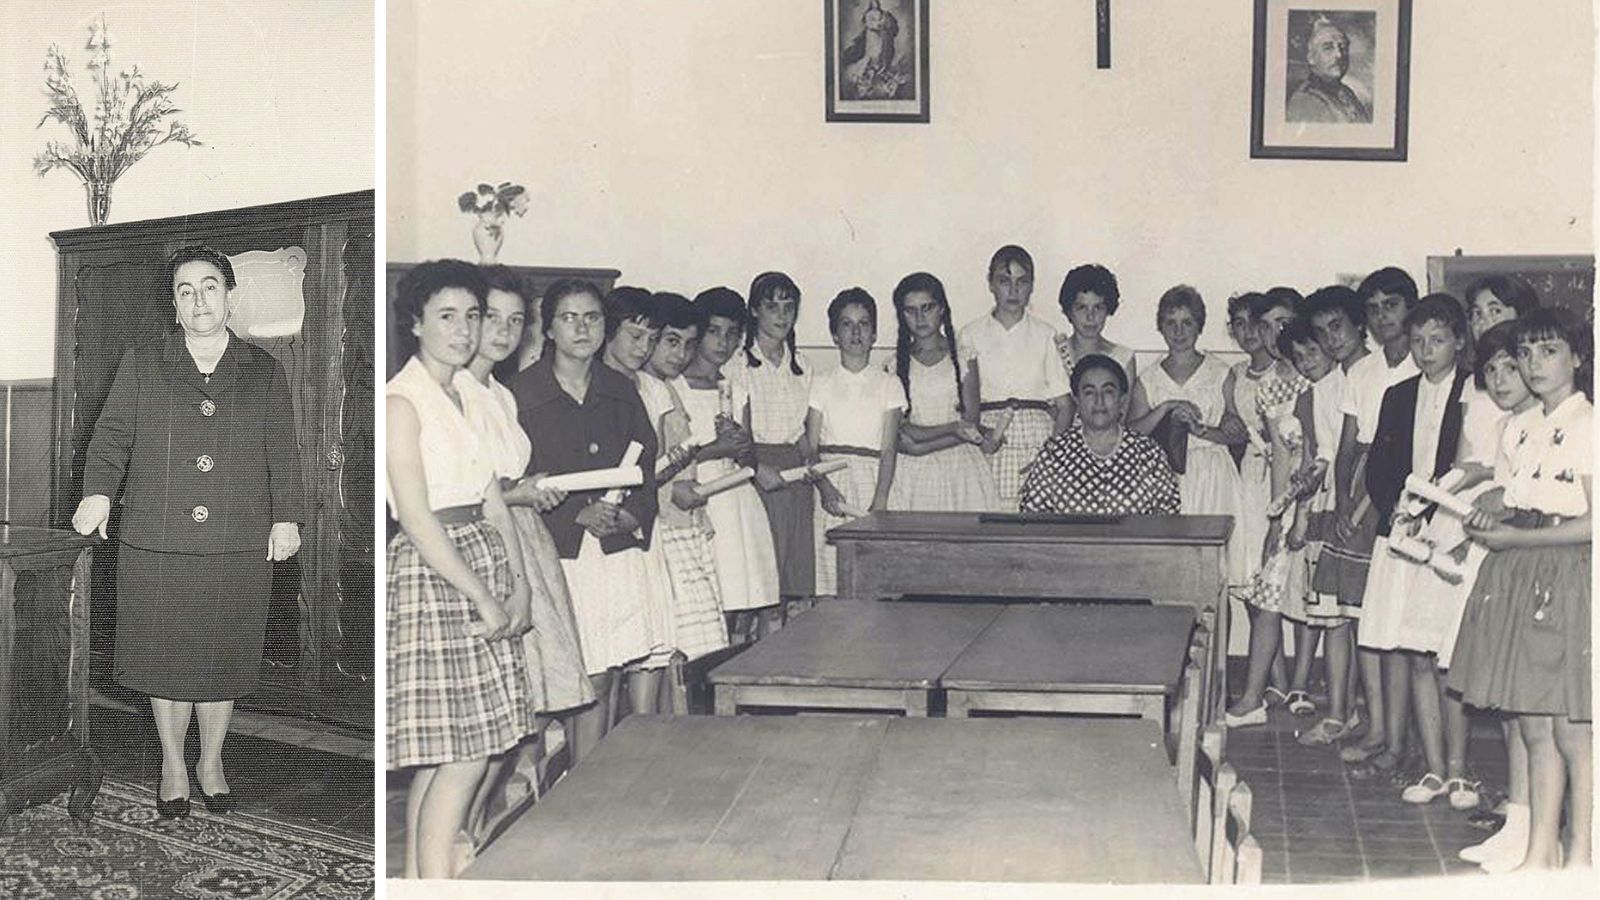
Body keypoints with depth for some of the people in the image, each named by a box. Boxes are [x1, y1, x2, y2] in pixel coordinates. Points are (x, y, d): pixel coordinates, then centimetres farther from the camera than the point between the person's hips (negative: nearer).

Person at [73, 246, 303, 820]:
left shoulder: (264, 373, 10)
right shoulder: (140, 367, 8)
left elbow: (282, 453, 9)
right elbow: (110, 437, 6)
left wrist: (286, 517, 1)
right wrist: (98, 492, -9)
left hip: (239, 547, 1)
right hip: (156, 544, 0)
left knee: (224, 659, 6)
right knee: (166, 658, 5)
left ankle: (211, 763, 25)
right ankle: (173, 766, 23)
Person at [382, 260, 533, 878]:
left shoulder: (470, 393, 14)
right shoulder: (402, 400, -9)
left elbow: (491, 499, 12)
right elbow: (417, 518, -14)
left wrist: (518, 584, 2)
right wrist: (482, 598, -14)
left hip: (484, 560, 7)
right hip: (431, 572, -7)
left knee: (444, 755, 9)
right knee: (464, 755, -8)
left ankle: (417, 876, 17)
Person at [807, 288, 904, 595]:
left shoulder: (888, 385, 9)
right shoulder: (822, 384, 10)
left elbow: (889, 449, 1)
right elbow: (809, 448, 3)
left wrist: (880, 502, -13)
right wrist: (824, 486, -16)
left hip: (871, 481, 0)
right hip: (830, 481, 0)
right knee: (828, 579, -6)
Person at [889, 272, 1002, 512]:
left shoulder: (962, 357, 5)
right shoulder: (895, 365, 7)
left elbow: (971, 425, -1)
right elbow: (902, 434, -1)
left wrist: (920, 445, -10)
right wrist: (952, 429, -14)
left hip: (960, 467, 0)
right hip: (912, 474, 0)